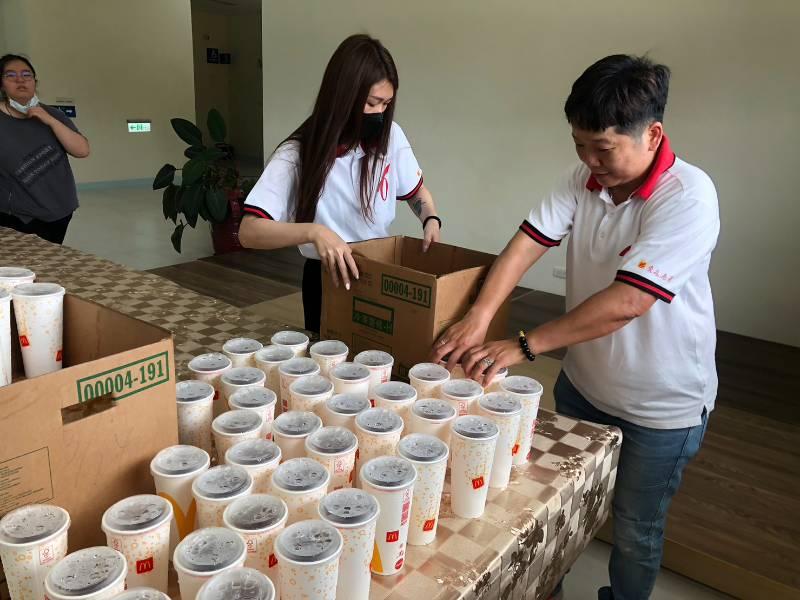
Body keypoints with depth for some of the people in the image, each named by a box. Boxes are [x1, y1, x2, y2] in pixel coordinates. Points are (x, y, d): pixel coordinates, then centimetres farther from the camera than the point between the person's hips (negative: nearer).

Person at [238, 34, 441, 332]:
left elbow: (416, 190, 10)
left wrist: (431, 220, -11)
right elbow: (249, 232, -27)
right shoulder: (298, 154, -19)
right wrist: (314, 232, -42)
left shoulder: (391, 137, -9)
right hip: (328, 280, -3)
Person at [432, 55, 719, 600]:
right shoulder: (584, 179, -7)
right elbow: (528, 242, -16)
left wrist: (523, 347, -31)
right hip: (582, 383, 6)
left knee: (635, 533, 16)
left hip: (660, 406, -5)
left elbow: (624, 303, -33)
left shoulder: (688, 197, -26)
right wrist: (478, 318, -31)